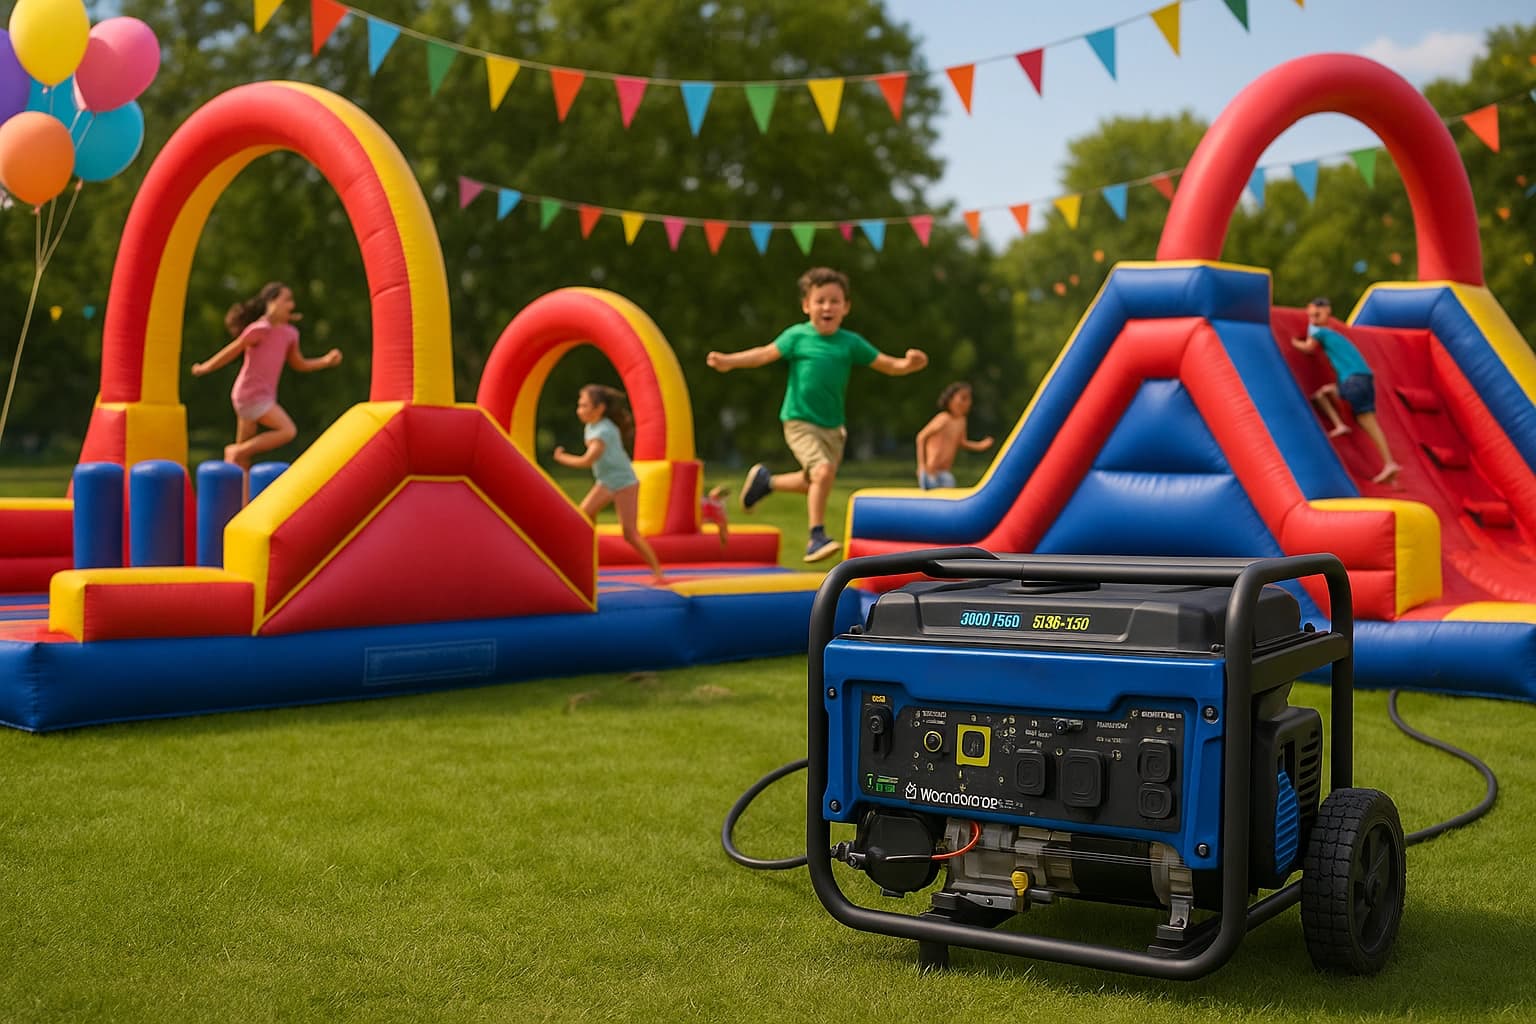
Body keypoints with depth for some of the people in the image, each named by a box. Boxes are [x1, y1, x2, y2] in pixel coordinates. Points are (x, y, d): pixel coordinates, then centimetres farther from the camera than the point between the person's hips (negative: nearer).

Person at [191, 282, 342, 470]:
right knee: (288, 431, -17)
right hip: (250, 395, -8)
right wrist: (205, 368, 3)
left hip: (264, 397, 8)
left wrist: (326, 361, 4)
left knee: (244, 454, 12)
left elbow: (299, 364, 18)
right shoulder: (260, 329, -15)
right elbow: (232, 351, -7)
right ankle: (235, 451, -9)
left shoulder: (289, 333, 9)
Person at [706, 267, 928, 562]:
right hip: (800, 422, -5)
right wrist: (729, 361, -19)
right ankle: (816, 537, -11)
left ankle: (765, 480, 40)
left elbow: (888, 365, 3)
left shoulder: (851, 343, 3)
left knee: (812, 484, 13)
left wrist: (909, 363, -17)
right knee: (823, 470, -24)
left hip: (832, 427, 5)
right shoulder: (797, 336, -4)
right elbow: (765, 354, -6)